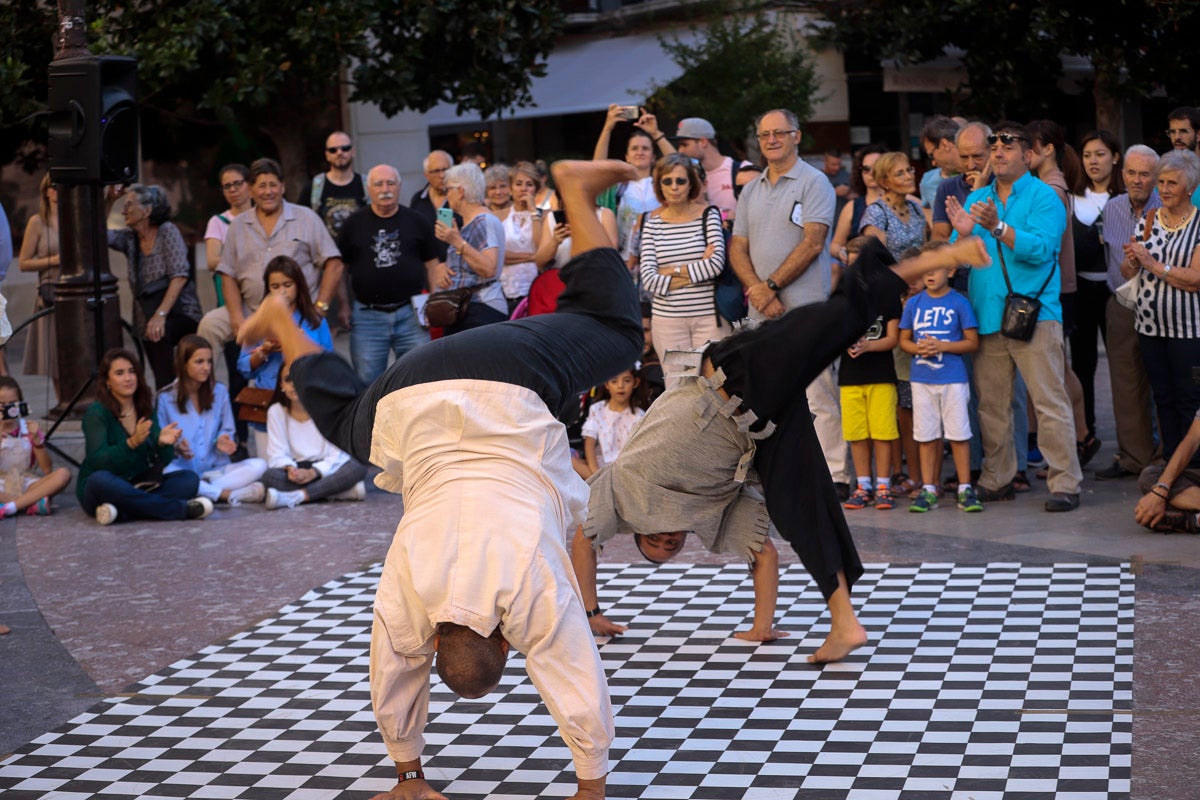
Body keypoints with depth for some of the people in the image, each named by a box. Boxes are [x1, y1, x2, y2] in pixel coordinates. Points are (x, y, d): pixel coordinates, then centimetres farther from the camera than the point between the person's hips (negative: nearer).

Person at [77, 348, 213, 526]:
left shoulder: (146, 408, 7)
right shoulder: (96, 412, -9)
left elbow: (163, 461, -1)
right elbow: (98, 461, -23)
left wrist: (163, 443, -24)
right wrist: (132, 443, -37)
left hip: (139, 486, 5)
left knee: (189, 478, -14)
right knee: (100, 480, -38)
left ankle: (121, 512, -33)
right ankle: (180, 508, -33)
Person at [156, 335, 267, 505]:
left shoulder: (219, 392, 12)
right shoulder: (165, 399, 3)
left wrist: (223, 441, -8)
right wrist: (177, 448, -22)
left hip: (217, 469, 4)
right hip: (184, 470, -4)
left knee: (258, 465, -23)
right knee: (168, 474, -40)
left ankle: (204, 491, -31)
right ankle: (229, 494, -33)